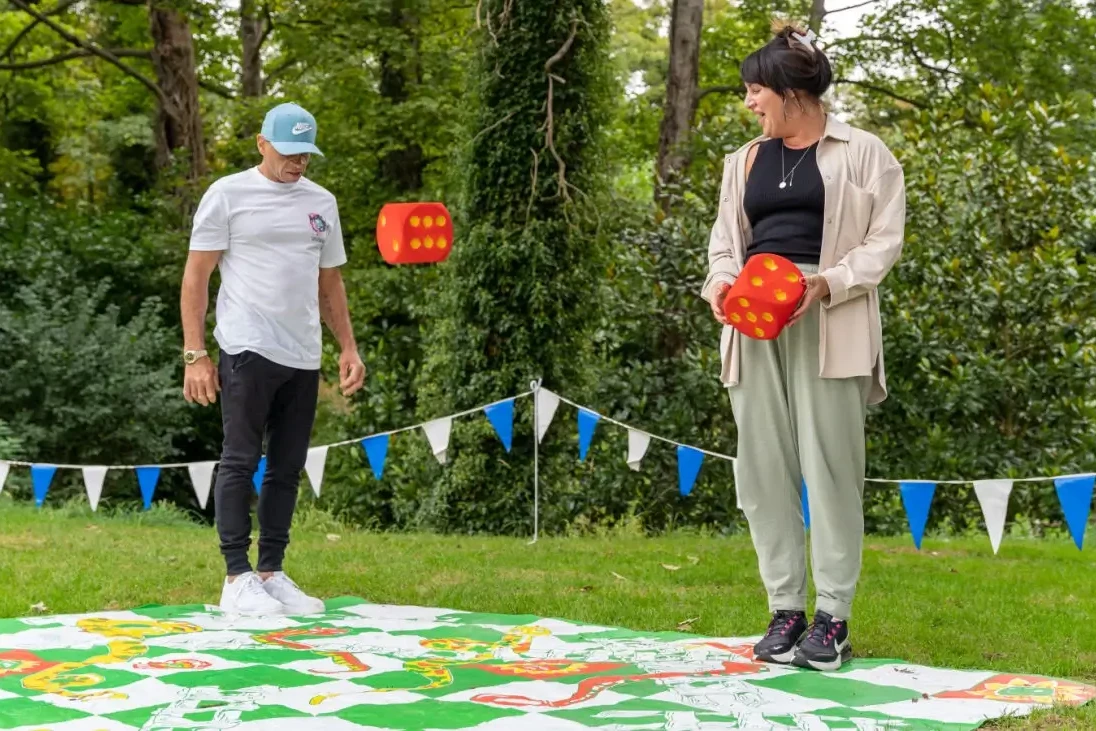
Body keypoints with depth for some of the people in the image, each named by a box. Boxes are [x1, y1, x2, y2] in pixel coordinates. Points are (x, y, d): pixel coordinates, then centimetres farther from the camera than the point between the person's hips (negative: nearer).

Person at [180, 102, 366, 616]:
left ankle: (271, 573, 15)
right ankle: (237, 578, 2)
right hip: (248, 353, -5)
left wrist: (348, 348, 10)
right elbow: (197, 276, -2)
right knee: (241, 461, -2)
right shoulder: (228, 194, -1)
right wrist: (195, 354, -8)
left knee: (287, 469, 7)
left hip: (304, 359, 5)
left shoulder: (322, 202, 14)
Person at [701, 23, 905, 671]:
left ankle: (833, 615, 0)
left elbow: (885, 238, -1)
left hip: (827, 321, -5)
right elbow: (726, 239, 19)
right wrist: (721, 281, -3)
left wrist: (828, 282, -16)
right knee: (764, 466, 1)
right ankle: (786, 608, 7)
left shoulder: (862, 153, 4)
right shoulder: (746, 161, 19)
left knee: (830, 464, -5)